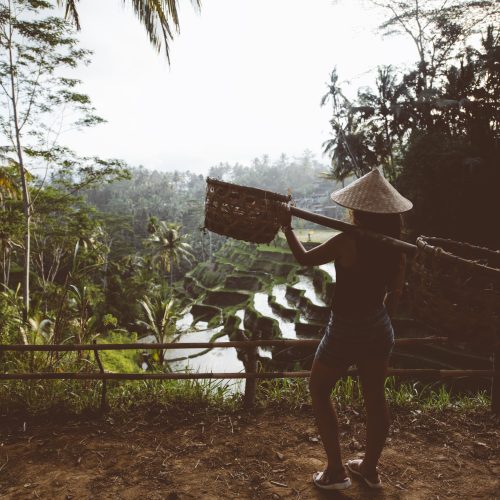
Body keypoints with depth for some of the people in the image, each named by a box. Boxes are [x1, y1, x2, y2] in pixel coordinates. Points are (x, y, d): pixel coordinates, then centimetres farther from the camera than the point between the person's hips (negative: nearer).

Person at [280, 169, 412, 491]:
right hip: (379, 329, 6)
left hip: (346, 331, -6)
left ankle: (336, 471, 19)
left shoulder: (347, 242, -23)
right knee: (375, 397, 19)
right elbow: (395, 292, 6)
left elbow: (305, 258, -8)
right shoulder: (396, 246, -5)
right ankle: (371, 469, 37)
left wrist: (287, 227, 6)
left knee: (319, 390, 15)